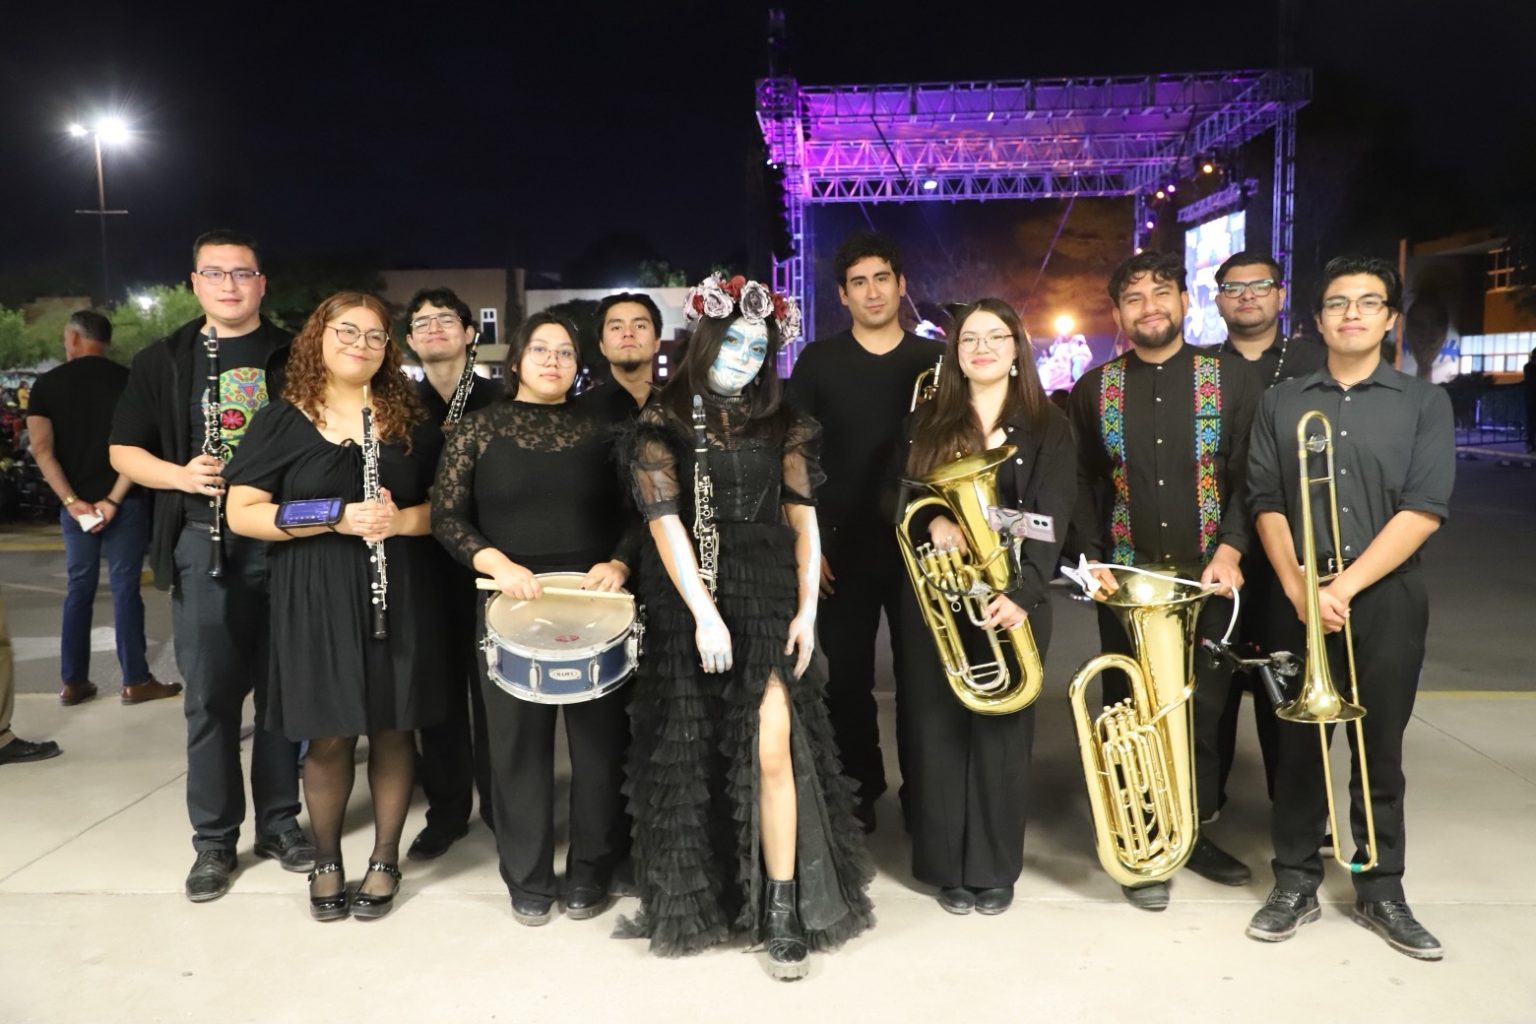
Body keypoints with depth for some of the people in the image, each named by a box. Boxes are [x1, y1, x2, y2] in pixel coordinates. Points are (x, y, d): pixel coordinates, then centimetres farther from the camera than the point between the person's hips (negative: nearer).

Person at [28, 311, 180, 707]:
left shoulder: (46, 384, 3)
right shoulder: (126, 380, -2)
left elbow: (41, 448, -7)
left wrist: (71, 501, -9)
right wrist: (113, 500, -11)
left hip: (75, 504, 2)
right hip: (124, 501, -2)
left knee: (79, 588, 12)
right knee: (125, 587, 1)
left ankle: (73, 682, 15)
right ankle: (135, 681, 4)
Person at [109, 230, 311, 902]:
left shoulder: (294, 357, 7)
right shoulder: (164, 361, 10)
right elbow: (124, 450, 11)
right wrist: (181, 475, -7)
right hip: (203, 543, 1)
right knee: (210, 695, 5)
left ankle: (280, 820, 22)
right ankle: (214, 839, 17)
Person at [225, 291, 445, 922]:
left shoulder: (410, 420, 7)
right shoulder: (282, 421, 1)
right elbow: (241, 514, -5)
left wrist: (402, 519, -16)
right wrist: (338, 518, -17)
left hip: (400, 596, 2)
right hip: (316, 600, -1)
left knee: (393, 728, 7)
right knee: (328, 735, 4)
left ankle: (385, 860, 23)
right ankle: (326, 861, 26)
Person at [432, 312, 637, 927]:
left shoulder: (598, 431, 6)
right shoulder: (481, 428, 5)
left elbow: (635, 513, 5)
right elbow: (447, 513, 0)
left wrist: (618, 563, -13)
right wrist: (495, 562, -15)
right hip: (513, 604, 0)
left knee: (598, 736, 5)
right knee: (519, 742, 6)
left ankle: (591, 872, 22)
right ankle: (528, 878, 21)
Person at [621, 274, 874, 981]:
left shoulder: (782, 424, 8)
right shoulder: (663, 422, 0)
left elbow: (803, 519, 6)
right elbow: (664, 521, -8)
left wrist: (807, 609, -3)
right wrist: (704, 615, -15)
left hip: (768, 595, 1)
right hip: (690, 599, -1)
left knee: (774, 748, -8)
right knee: (695, 755, 8)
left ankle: (784, 910, 3)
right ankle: (699, 900, 25)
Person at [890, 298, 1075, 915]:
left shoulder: (1047, 428, 2)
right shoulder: (925, 422, 9)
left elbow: (1052, 521, -7)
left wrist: (1023, 592, -22)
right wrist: (933, 522, -18)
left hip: (1010, 597, -1)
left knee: (1001, 729, 3)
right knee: (937, 729, 4)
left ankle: (994, 868, 17)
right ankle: (947, 866, 18)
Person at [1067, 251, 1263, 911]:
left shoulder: (1233, 379, 1)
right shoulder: (1093, 390, 4)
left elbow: (1251, 477, 1)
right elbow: (1082, 484, 8)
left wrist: (1231, 548, -11)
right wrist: (1091, 555, -4)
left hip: (1209, 579, 0)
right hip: (1126, 580, 0)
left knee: (1205, 710, 10)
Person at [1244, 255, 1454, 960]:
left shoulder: (1424, 404, 3)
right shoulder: (1281, 404, 7)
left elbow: (1424, 510, -7)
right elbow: (1267, 503, 2)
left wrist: (1346, 585, -15)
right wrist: (1298, 587, -11)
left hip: (1387, 596, -1)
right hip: (1300, 597, 1)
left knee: (1379, 748, 7)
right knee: (1299, 743, 6)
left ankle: (1380, 890, 21)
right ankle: (1295, 884, 17)